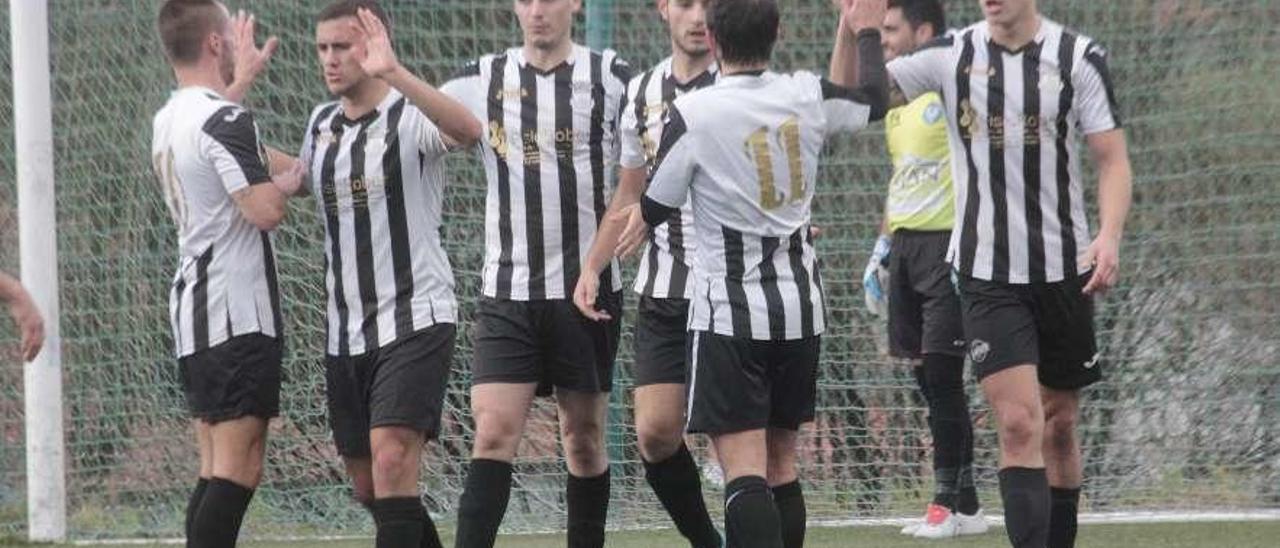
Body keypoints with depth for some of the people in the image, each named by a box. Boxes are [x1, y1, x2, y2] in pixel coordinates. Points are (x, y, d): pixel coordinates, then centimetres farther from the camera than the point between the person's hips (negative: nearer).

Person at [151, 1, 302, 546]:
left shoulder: (169, 121, 14)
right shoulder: (225, 120, -15)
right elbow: (265, 210, -23)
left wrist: (239, 78, 49)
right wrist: (286, 179, -2)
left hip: (192, 310, 10)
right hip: (238, 315, -10)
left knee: (218, 469, 11)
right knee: (238, 469, -12)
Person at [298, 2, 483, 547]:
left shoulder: (410, 115, -10)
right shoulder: (322, 122, 11)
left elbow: (467, 129, -35)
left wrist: (393, 73, -47)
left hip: (415, 317, -7)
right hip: (346, 332, 7)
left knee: (392, 457, -23)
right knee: (369, 486, 11)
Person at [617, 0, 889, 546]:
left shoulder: (691, 114, -15)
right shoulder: (807, 96, -1)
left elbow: (655, 208, -3)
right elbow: (874, 101, 20)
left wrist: (634, 226, 20)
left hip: (730, 312, -5)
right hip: (800, 306, 5)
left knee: (744, 470, -10)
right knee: (780, 462, 16)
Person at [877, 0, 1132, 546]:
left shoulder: (1079, 57, -2)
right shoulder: (951, 56, 0)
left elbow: (1112, 159, -2)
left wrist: (1109, 234, -17)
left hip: (1065, 269, 1)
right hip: (986, 272, -1)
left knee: (1059, 423, 13)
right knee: (1019, 423, -14)